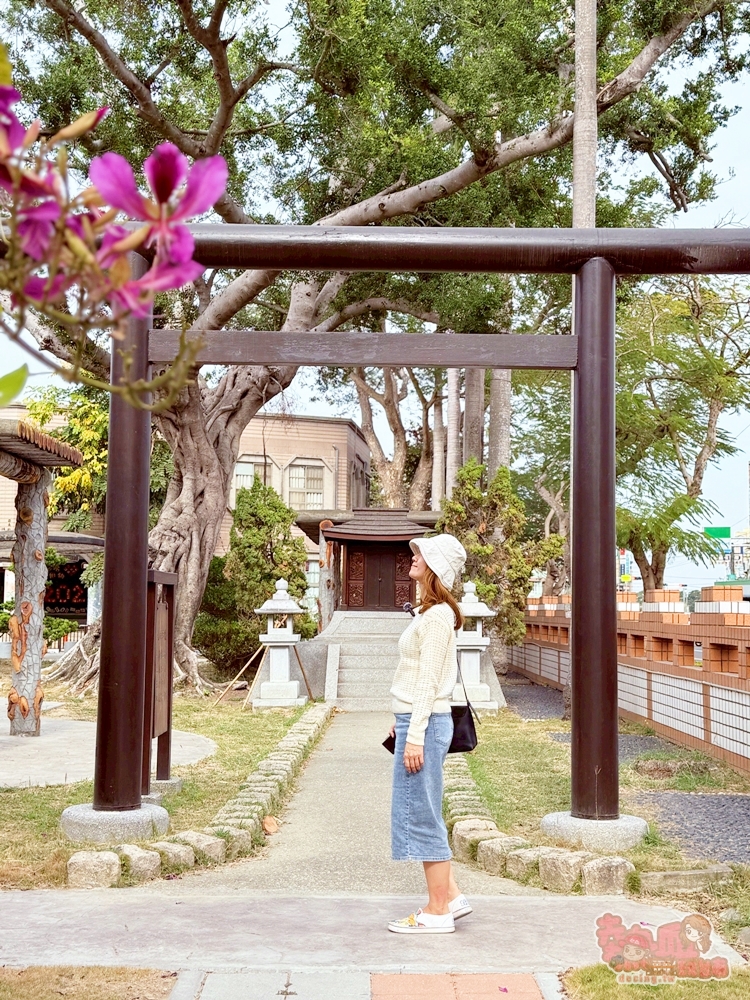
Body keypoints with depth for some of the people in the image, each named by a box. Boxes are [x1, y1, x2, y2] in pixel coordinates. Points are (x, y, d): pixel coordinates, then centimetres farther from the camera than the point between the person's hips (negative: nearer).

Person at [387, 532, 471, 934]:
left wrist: (415, 736, -19)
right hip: (416, 720, 10)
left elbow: (428, 682, -18)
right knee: (421, 815, 14)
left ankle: (437, 912, 7)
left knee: (421, 816, -2)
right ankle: (449, 896, 22)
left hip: (424, 723, -10)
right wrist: (402, 723, 21)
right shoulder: (431, 612, 14)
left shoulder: (437, 616, -15)